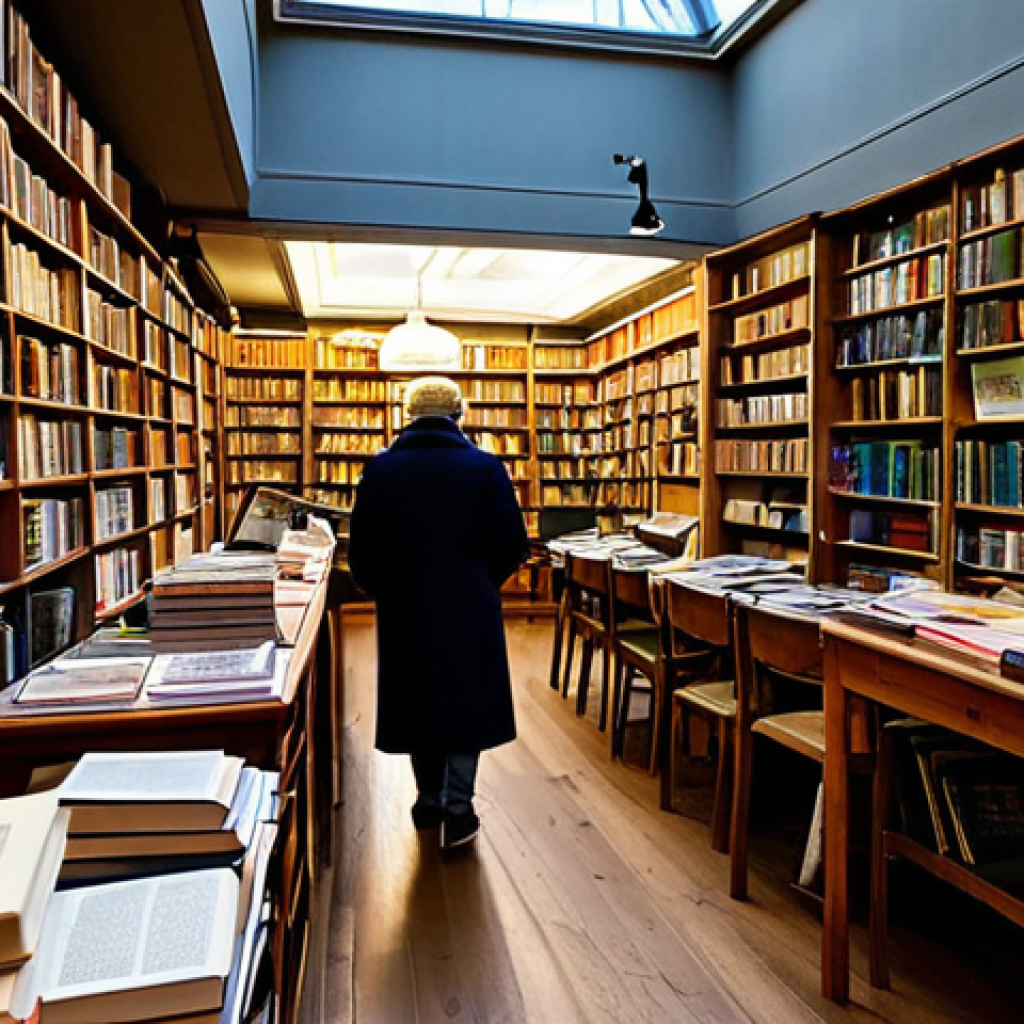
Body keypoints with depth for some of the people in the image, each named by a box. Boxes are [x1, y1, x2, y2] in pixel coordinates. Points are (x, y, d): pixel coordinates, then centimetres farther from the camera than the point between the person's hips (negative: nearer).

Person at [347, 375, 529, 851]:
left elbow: (360, 554, -4)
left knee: (417, 700, 17)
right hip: (471, 609, -1)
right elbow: (513, 544, -6)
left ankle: (430, 800, 31)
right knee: (466, 701, 13)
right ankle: (457, 809, 13)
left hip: (404, 610, 2)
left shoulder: (379, 470, -5)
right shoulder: (486, 467, -8)